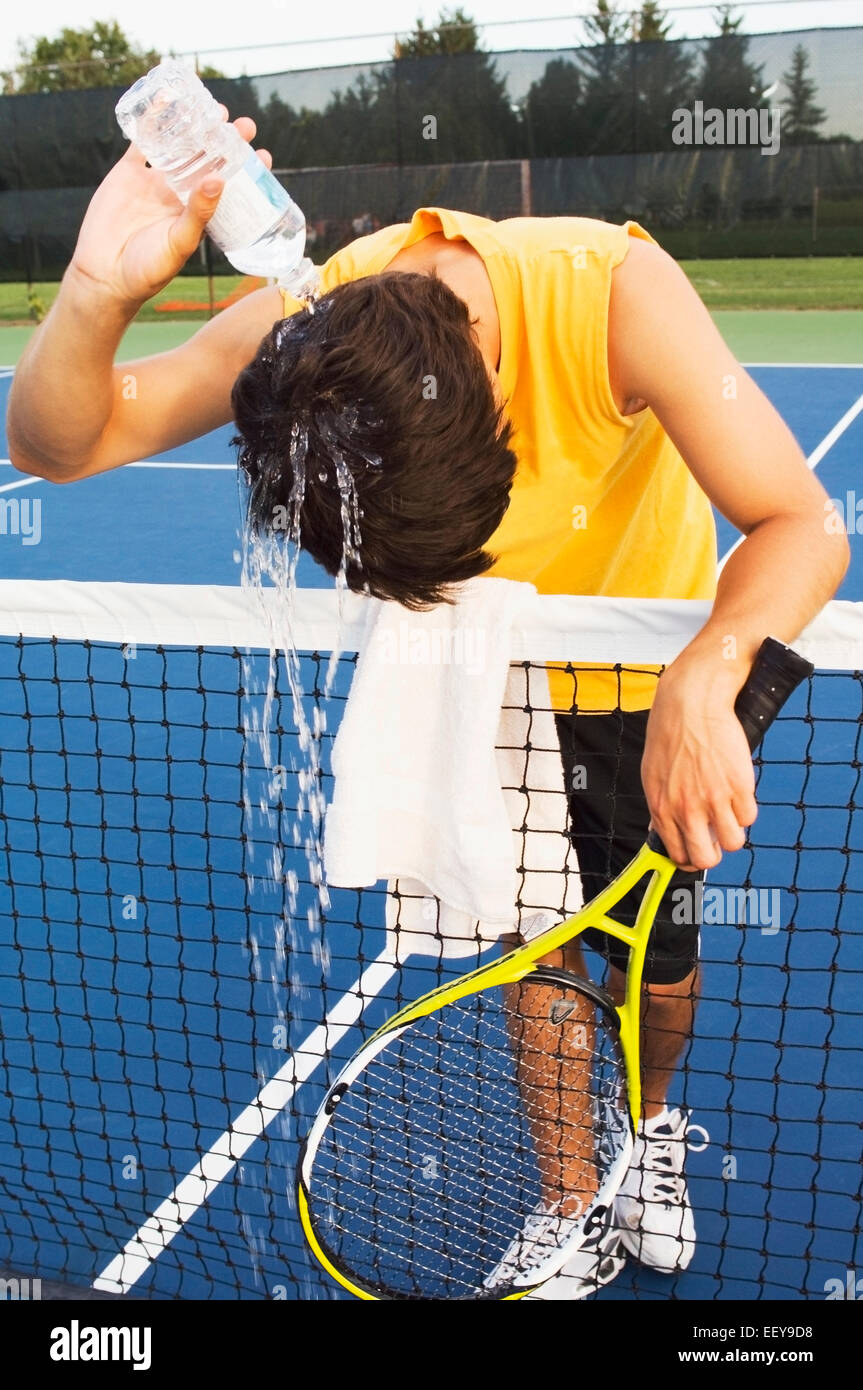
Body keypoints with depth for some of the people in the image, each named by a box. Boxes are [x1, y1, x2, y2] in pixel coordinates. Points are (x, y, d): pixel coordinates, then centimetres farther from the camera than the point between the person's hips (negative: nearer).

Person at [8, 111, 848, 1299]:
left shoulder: (618, 294, -37)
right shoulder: (299, 333, -28)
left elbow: (801, 525, -37)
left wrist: (700, 687, -56)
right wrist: (97, 296, -50)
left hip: (649, 662, -1)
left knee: (656, 950, 9)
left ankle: (649, 1124, 45)